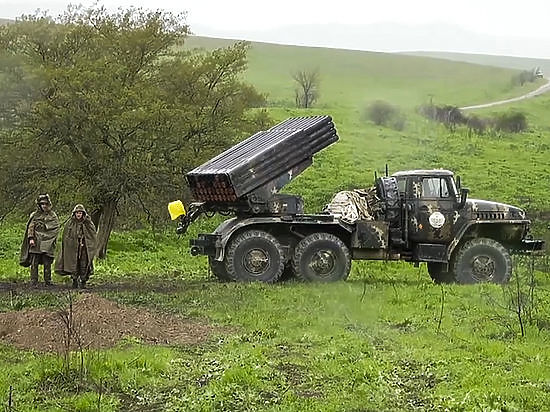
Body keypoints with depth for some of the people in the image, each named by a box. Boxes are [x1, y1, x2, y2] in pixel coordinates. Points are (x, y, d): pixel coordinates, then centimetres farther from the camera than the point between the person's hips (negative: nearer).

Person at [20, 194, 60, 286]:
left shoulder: (53, 215, 11)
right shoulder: (35, 215, 9)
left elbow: (56, 228, 7)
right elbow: (31, 227, 2)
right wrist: (31, 238, -11)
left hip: (48, 243, 0)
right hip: (36, 243, 0)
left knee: (47, 264, 0)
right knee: (34, 263, -4)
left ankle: (48, 282, 5)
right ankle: (33, 282, -2)